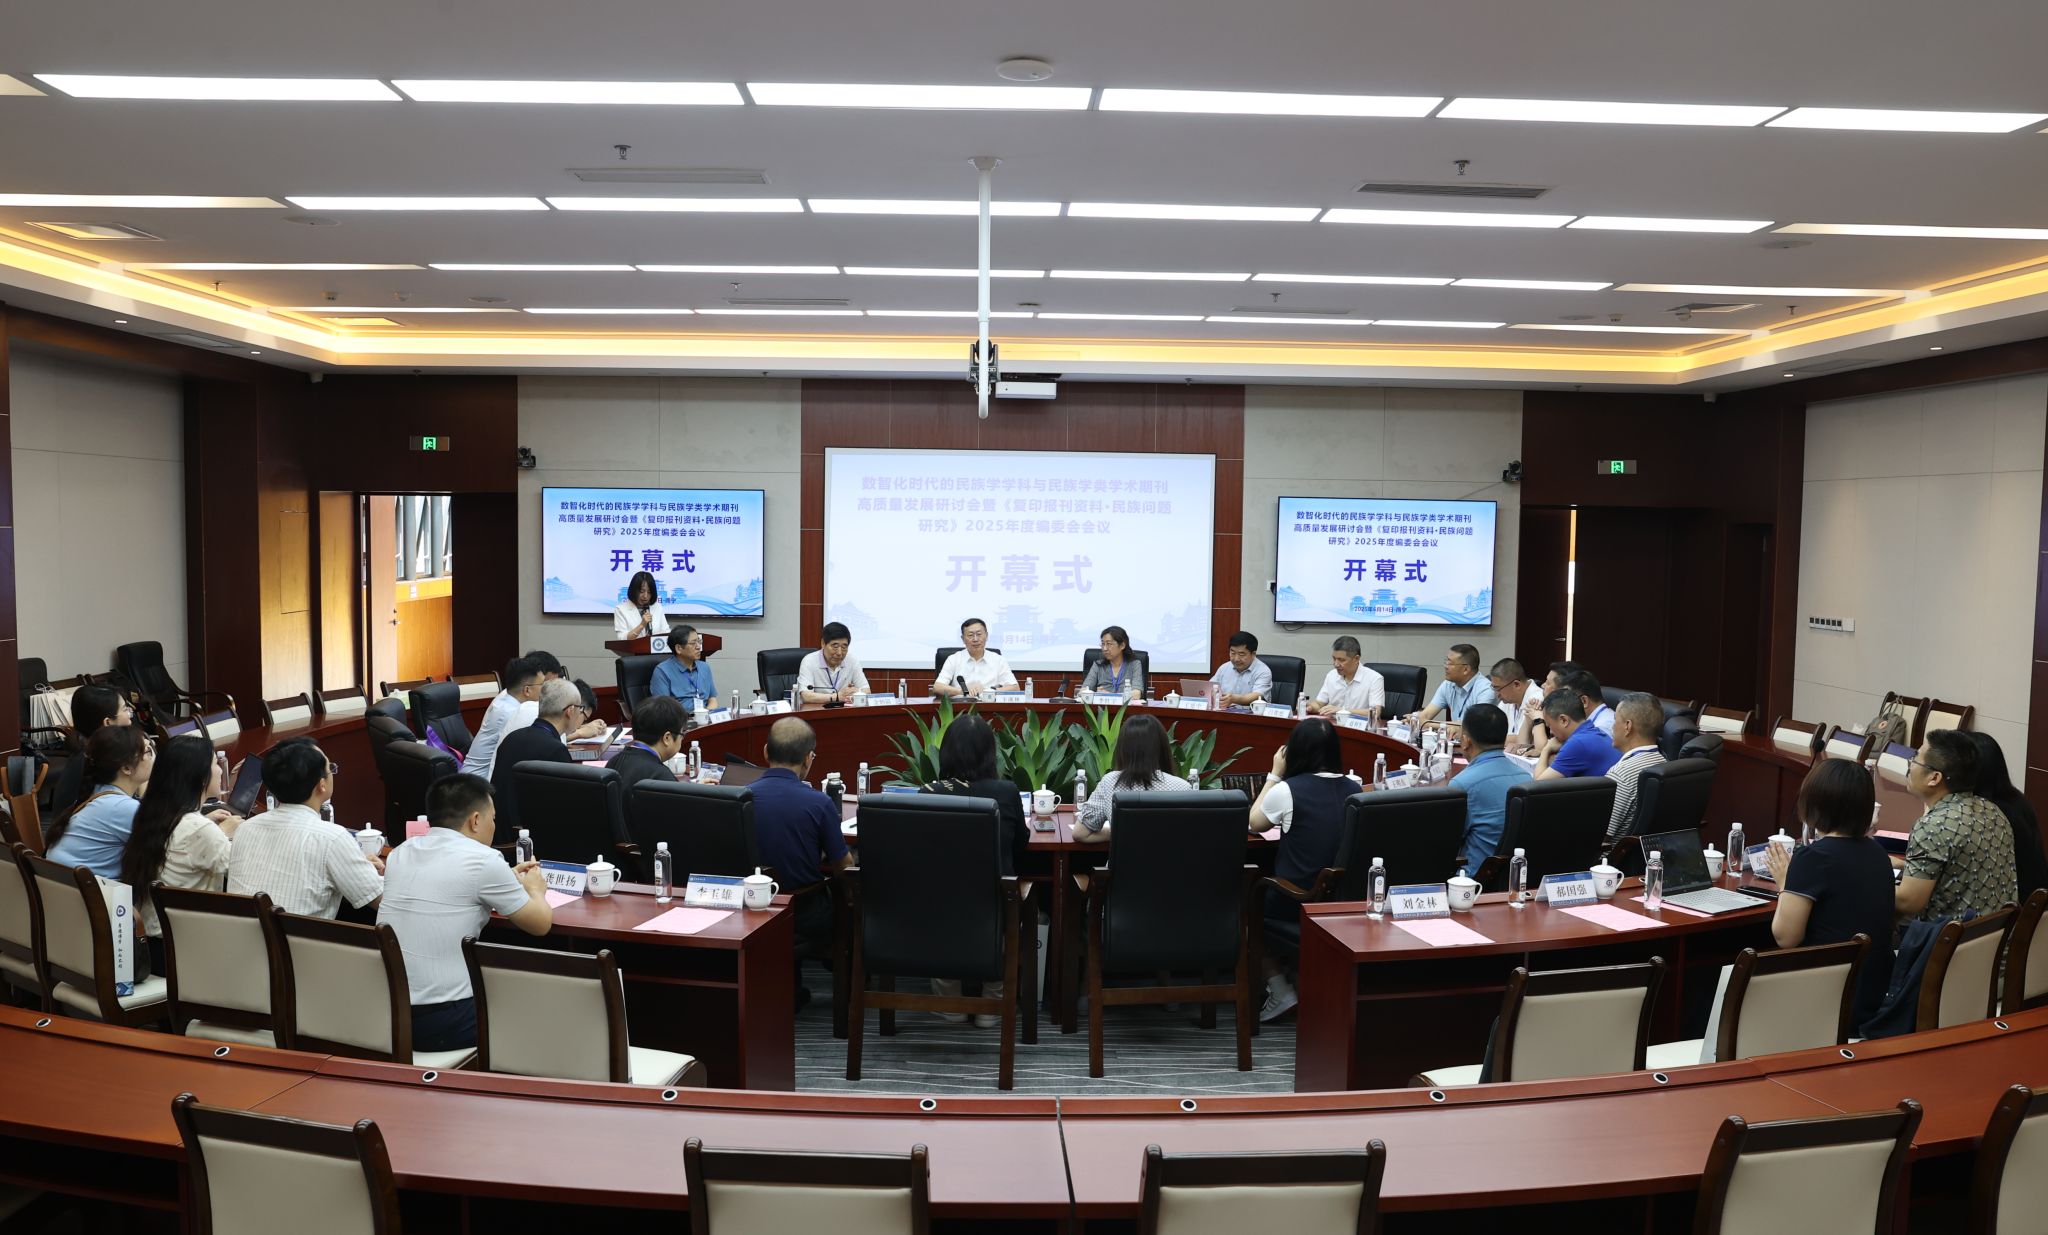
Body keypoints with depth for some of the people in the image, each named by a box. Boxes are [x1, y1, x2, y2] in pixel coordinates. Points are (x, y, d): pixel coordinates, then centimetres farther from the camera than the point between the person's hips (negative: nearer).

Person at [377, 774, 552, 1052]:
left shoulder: (402, 852, 7)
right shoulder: (482, 860, -13)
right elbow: (541, 923, -1)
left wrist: (509, 880, 35)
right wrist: (535, 889, 21)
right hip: (442, 1024, -7)